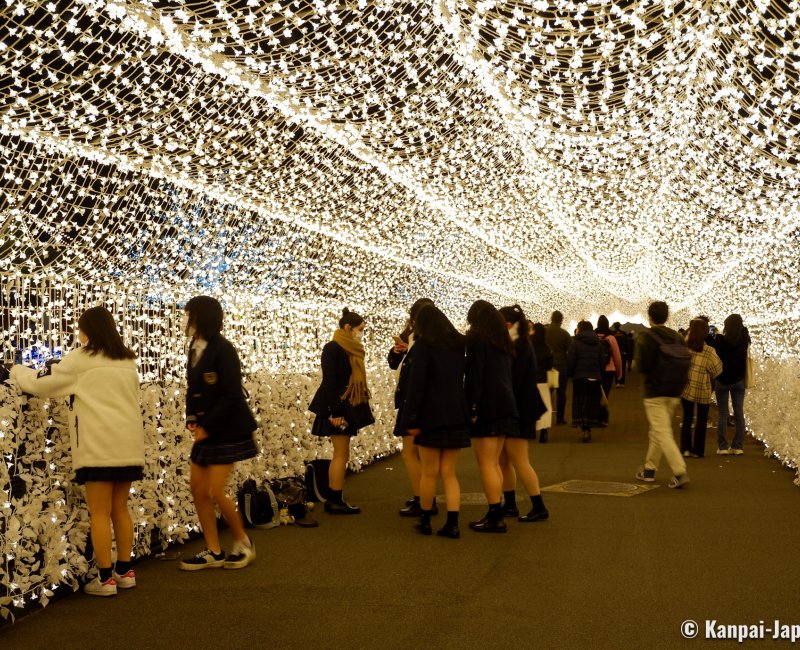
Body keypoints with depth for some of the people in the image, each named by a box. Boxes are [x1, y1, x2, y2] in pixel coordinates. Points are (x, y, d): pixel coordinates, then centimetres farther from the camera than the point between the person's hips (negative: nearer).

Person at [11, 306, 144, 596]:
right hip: (128, 444, 6)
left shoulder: (80, 359, -3)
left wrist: (18, 371, 25)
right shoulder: (127, 361, 15)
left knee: (99, 513, -1)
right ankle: (125, 571, 19)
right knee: (120, 509, 15)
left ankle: (106, 579, 1)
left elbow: (39, 383, 5)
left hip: (99, 445, -6)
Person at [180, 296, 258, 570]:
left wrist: (207, 427, -17)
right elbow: (193, 389, 13)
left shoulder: (222, 350, -17)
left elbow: (232, 395, -19)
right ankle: (214, 552, 17)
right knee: (198, 488, 7)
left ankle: (243, 543, 15)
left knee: (216, 492, -7)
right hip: (206, 430, 8)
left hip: (227, 431, -8)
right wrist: (192, 419, -2)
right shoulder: (195, 348, 7)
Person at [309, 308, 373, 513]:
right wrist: (335, 412, -21)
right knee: (342, 454, -5)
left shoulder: (349, 350, 13)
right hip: (337, 408, -9)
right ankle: (336, 501, 1)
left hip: (346, 408, 9)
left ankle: (332, 499, 14)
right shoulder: (333, 348, -12)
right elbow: (329, 381, -18)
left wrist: (354, 412, 12)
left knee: (339, 454, 10)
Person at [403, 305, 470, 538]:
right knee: (449, 473, 8)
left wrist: (411, 419, -9)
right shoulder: (459, 344, 11)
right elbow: (463, 377, 15)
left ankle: (425, 521, 17)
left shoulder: (424, 345, -7)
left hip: (432, 416, -5)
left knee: (429, 472, 7)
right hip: (457, 416, 5)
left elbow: (416, 384, -11)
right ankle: (452, 524, 1)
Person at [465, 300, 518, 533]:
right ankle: (496, 514, 15)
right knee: (494, 463, 13)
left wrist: (472, 408, -14)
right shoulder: (502, 340, 16)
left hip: (486, 408, -8)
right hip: (505, 406, 8)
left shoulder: (476, 339, -7)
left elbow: (475, 376, -14)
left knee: (486, 464, -5)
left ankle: (495, 516, -6)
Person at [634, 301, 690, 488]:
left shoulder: (645, 338, -11)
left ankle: (680, 472, -17)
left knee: (663, 433, -6)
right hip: (673, 393, 6)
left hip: (654, 392, -6)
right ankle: (649, 469, 28)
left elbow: (640, 366, -14)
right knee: (656, 431, 18)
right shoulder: (677, 337, 6)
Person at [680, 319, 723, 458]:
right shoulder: (709, 351, -15)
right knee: (701, 420, 10)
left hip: (686, 388, 2)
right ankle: (697, 451, 10)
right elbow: (717, 369, -8)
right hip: (703, 390, -2)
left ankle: (686, 448, 10)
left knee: (687, 419, 14)